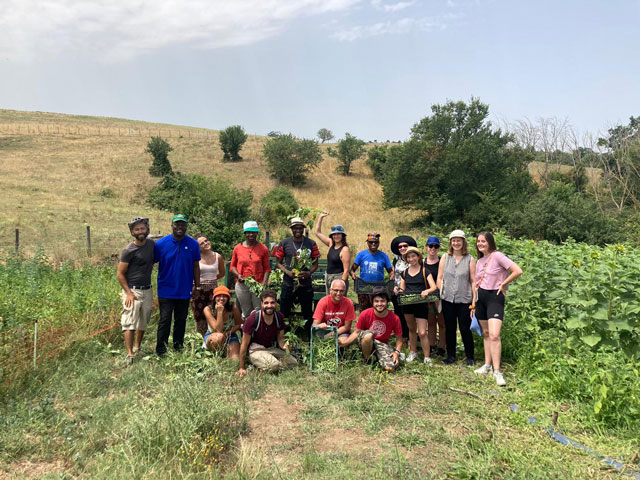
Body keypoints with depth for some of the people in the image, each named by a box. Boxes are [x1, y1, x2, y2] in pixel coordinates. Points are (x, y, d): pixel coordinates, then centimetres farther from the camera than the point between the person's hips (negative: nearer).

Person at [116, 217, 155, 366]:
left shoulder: (151, 244, 4)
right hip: (132, 290, -6)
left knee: (143, 322, 15)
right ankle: (129, 355, -11)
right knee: (130, 322, -11)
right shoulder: (129, 250, -13)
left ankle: (137, 348, 30)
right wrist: (129, 293, -16)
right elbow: (120, 274, -10)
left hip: (147, 290, 6)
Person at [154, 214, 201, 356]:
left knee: (181, 321, 14)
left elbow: (196, 266, 7)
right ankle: (161, 351, 9)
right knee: (165, 321, -1)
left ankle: (178, 348, 27)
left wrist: (197, 286, 8)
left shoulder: (193, 244, 0)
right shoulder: (161, 244, -6)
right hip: (166, 290, -2)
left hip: (185, 291, 3)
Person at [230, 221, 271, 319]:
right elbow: (232, 266, 12)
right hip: (242, 285, 1)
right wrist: (238, 275, -7)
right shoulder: (237, 248, 5)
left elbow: (267, 268, 3)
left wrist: (264, 283, -9)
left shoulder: (263, 249, 2)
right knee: (246, 313, 8)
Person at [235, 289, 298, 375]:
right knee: (273, 365, -33)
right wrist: (241, 368, -9)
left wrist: (284, 346, -18)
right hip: (255, 350, -6)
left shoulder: (279, 317, -6)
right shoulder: (253, 319, -20)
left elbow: (280, 338, 7)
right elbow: (244, 345, -12)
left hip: (272, 349, 6)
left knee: (294, 363, -12)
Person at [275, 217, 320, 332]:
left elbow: (315, 263, 8)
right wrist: (287, 272, -14)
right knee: (284, 313, 7)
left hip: (306, 285, 1)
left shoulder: (311, 244, 3)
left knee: (308, 315, 10)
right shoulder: (284, 243, 0)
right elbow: (278, 263, 4)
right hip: (288, 284, 0)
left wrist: (309, 272, -12)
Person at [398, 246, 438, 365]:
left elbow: (434, 287, -10)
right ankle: (413, 352, 31)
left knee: (422, 333, -7)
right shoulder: (404, 272, 10)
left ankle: (427, 357, 5)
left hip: (421, 303, -4)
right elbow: (402, 289, 14)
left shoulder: (424, 271, -2)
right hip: (407, 303, 4)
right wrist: (398, 291, -9)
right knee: (411, 329, 16)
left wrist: (426, 291, -30)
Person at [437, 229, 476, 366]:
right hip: (447, 299, 2)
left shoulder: (469, 259, 0)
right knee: (449, 329, 11)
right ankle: (451, 355, 25)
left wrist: (474, 300, -4)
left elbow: (473, 281, -1)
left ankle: (469, 357, 19)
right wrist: (439, 296, 1)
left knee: (465, 329, 3)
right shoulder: (445, 257, 5)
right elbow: (440, 278, 7)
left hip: (464, 300, -2)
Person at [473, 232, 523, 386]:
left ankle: (497, 371, -10)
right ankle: (487, 364, 24)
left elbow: (518, 271, -20)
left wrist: (503, 284, -11)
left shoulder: (497, 256, -11)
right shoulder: (480, 260, 12)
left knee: (494, 335, -16)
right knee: (485, 333, 14)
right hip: (481, 297, 7)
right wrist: (473, 303, 14)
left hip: (495, 297, -7)